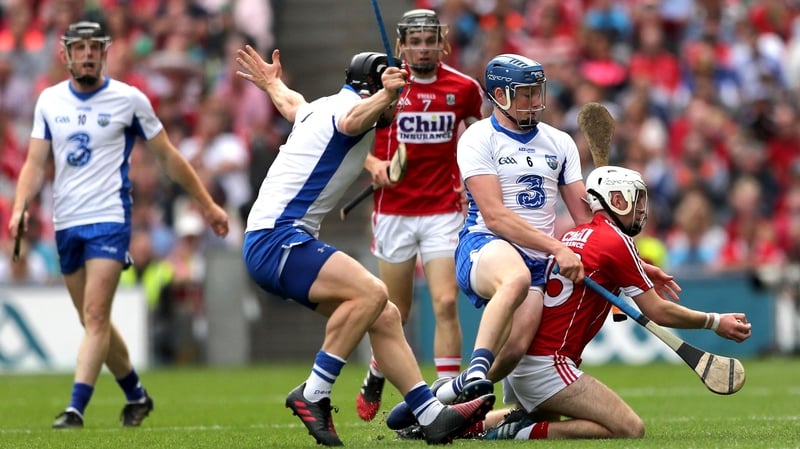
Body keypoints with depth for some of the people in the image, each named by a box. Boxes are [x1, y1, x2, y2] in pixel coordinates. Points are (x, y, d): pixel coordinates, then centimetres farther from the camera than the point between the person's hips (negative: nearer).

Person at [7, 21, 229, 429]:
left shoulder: (129, 99, -2)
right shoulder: (49, 101, 7)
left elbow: (168, 156, 7)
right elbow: (35, 162, 7)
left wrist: (207, 204, 10)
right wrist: (20, 207, -11)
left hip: (109, 219, -4)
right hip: (66, 223, 4)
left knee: (95, 316, -16)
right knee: (93, 322, 11)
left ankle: (76, 409, -22)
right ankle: (136, 395, 29)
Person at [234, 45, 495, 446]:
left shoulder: (319, 109, 21)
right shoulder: (346, 105, -10)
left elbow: (291, 102, 46)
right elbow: (353, 119, -38)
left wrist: (271, 83, 69)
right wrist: (383, 95, -59)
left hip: (285, 242, 11)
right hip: (275, 241, -11)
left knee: (384, 316, 4)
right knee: (371, 292, -28)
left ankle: (432, 416, 0)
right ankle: (313, 394, -20)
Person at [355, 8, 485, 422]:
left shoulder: (464, 89, 2)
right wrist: (373, 164, -12)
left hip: (444, 211, 0)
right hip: (394, 211, 0)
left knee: (446, 304, -13)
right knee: (396, 312, 8)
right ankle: (374, 383, 34)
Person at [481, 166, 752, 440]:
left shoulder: (573, 235, 14)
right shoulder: (616, 242, -9)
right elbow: (658, 312, -5)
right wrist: (715, 323, 6)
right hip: (546, 364, -9)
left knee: (550, 422, 36)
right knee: (630, 430, -15)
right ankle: (527, 433, -17)